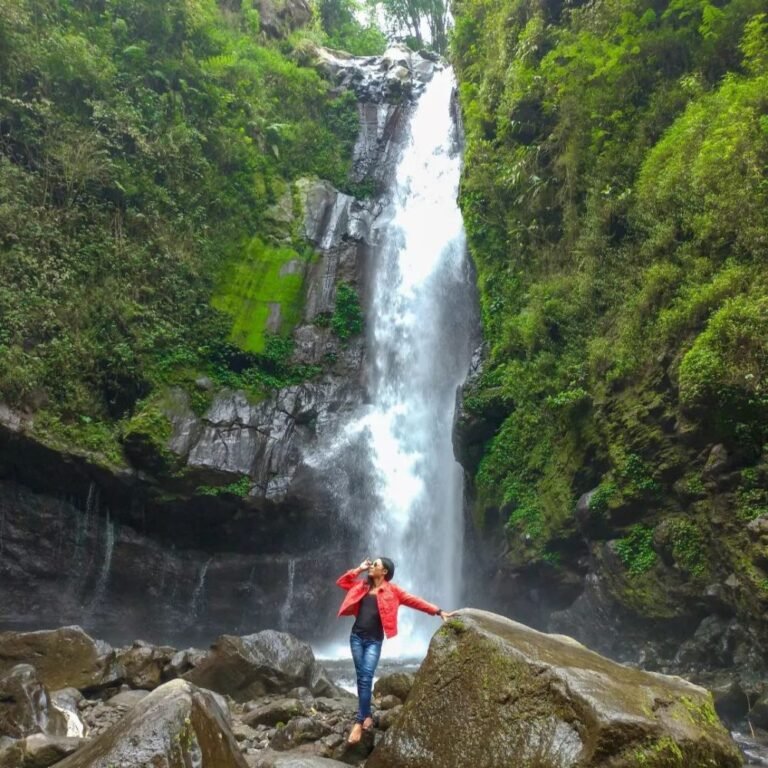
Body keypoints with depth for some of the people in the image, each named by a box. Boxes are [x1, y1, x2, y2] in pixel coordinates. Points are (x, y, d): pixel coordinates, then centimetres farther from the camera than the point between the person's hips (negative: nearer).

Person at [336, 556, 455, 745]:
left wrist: (438, 611, -5)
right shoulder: (363, 585, 12)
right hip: (356, 636, 4)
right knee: (361, 678, 7)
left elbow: (414, 601, -2)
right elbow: (342, 582, 16)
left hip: (374, 640, -4)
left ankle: (359, 722, -10)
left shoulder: (391, 590, 0)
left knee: (366, 678, -12)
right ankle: (367, 716, 19)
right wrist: (359, 569, 8)